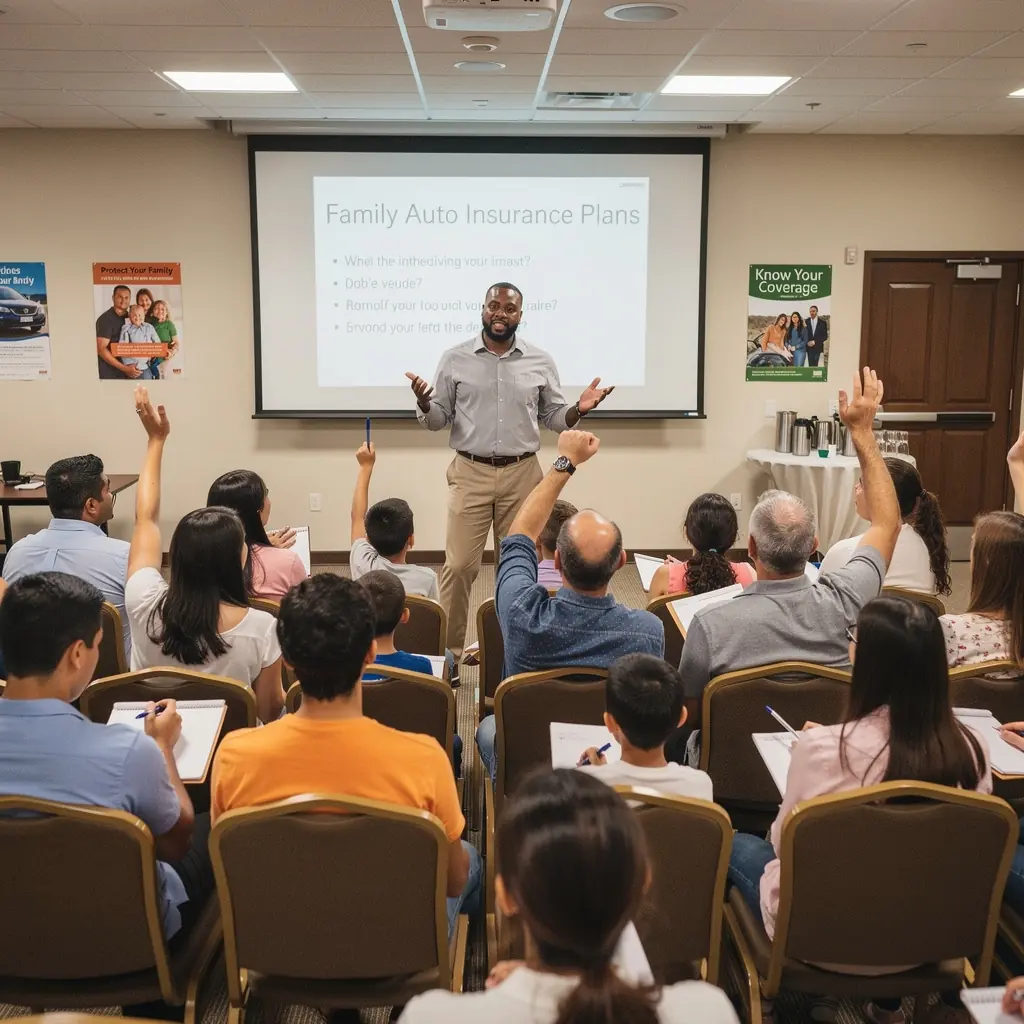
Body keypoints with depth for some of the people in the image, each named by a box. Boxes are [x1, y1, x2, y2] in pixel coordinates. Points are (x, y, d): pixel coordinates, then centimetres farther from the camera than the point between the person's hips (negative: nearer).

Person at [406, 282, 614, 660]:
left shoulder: (540, 362, 5)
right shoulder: (455, 359, 2)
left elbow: (553, 417, 10)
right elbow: (439, 420, 5)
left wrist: (579, 409, -10)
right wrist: (424, 404, -17)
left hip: (522, 474, 1)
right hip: (470, 474, -1)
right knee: (458, 565, -4)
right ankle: (448, 650, 8)